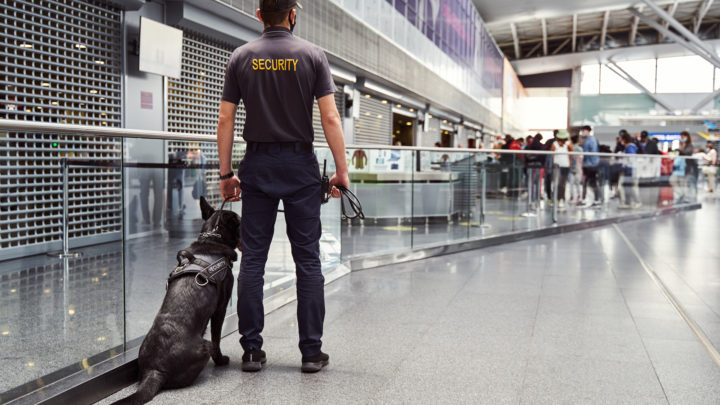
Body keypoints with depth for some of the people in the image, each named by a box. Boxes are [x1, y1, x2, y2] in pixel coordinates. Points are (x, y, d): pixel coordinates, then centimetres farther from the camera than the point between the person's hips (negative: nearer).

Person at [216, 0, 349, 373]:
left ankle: (252, 349, 8)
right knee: (308, 259, 3)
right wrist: (341, 171, -2)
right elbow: (330, 119, -8)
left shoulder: (241, 57, 4)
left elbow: (225, 120, 2)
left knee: (252, 258, 5)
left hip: (257, 166, 2)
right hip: (300, 166, -2)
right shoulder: (312, 55, -1)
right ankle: (311, 351, 6)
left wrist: (226, 174, 8)